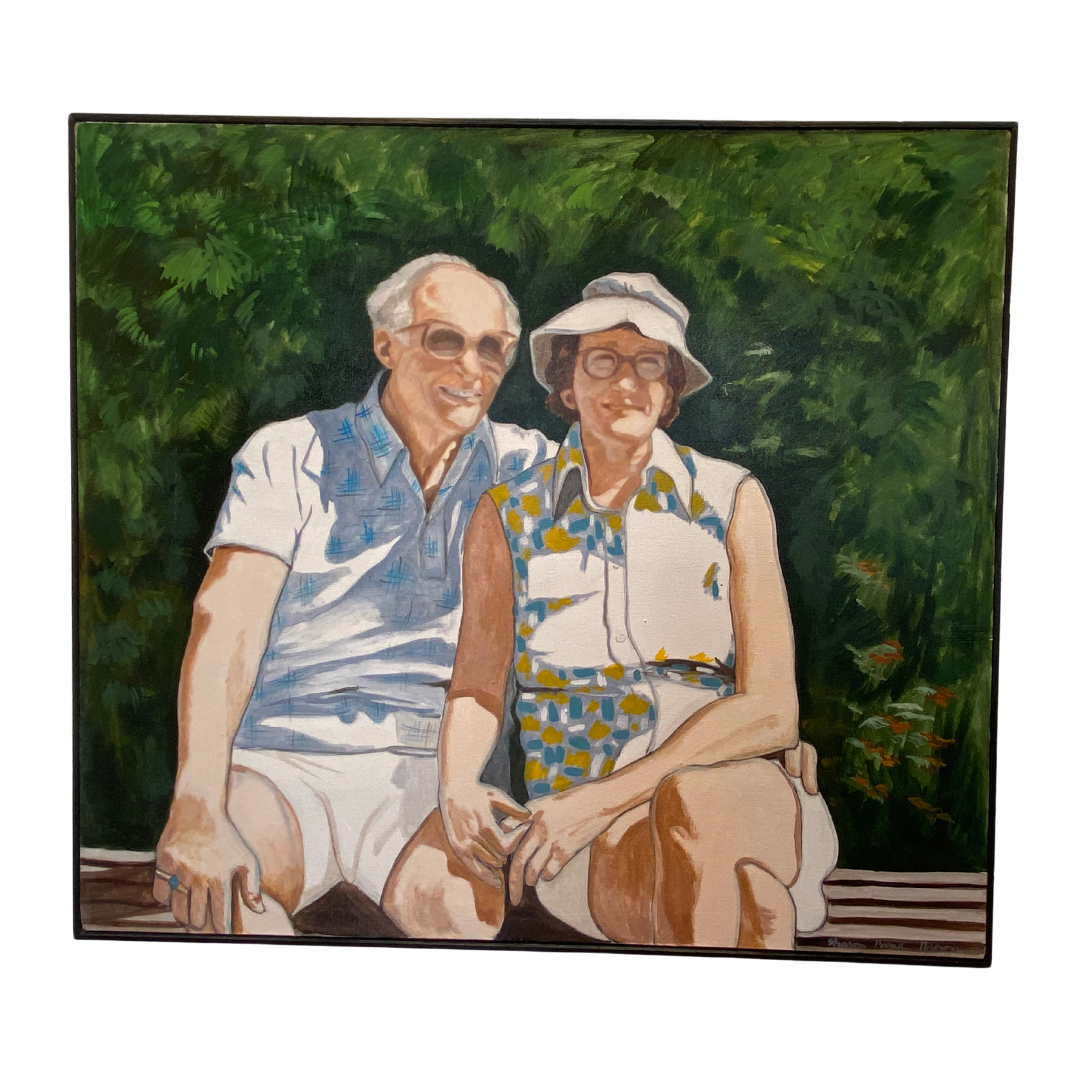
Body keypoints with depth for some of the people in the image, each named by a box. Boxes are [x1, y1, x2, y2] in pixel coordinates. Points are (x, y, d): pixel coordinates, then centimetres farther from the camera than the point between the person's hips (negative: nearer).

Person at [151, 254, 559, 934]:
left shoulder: (519, 465, 12)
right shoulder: (290, 457, 4)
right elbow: (226, 627, -7)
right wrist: (197, 808, -23)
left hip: (428, 772, 1)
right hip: (283, 760, 0)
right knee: (223, 884, -32)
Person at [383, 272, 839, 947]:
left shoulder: (732, 500, 2)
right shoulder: (509, 515, 7)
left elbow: (771, 709, -7)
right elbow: (478, 687, 5)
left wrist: (602, 796, -19)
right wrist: (457, 788, -19)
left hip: (734, 785, 0)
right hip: (584, 816, 1)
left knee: (693, 800, -37)